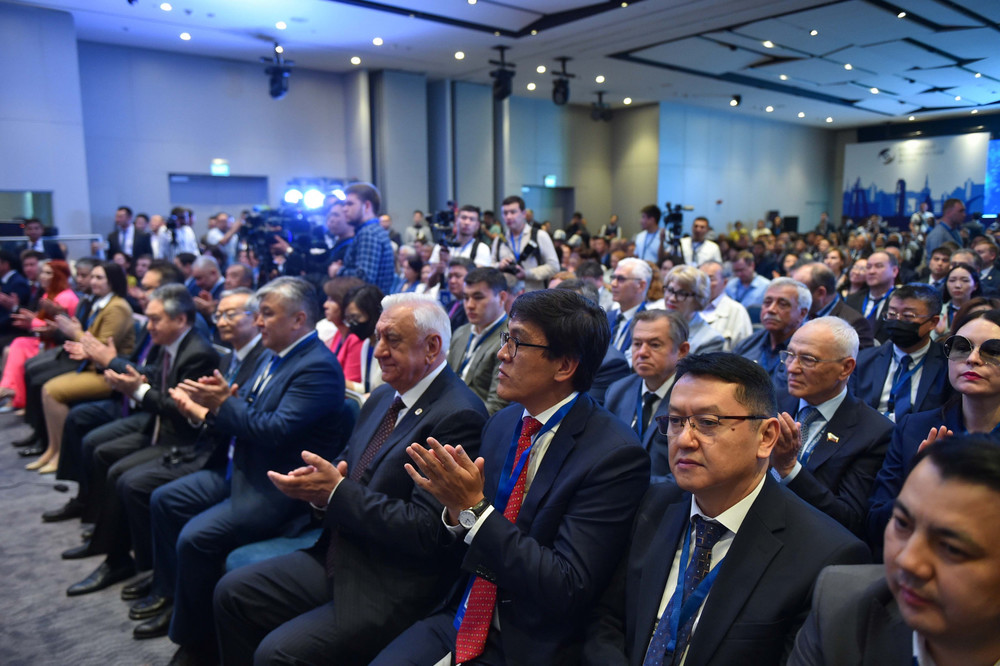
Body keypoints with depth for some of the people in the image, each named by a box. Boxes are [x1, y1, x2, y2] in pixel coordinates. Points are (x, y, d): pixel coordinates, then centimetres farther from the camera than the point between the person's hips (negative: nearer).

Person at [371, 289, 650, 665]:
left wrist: (474, 508, -23)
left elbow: (567, 589, -20)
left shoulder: (616, 455, -18)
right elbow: (469, 550, 9)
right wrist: (457, 510, -12)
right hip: (461, 623, 5)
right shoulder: (502, 424, 2)